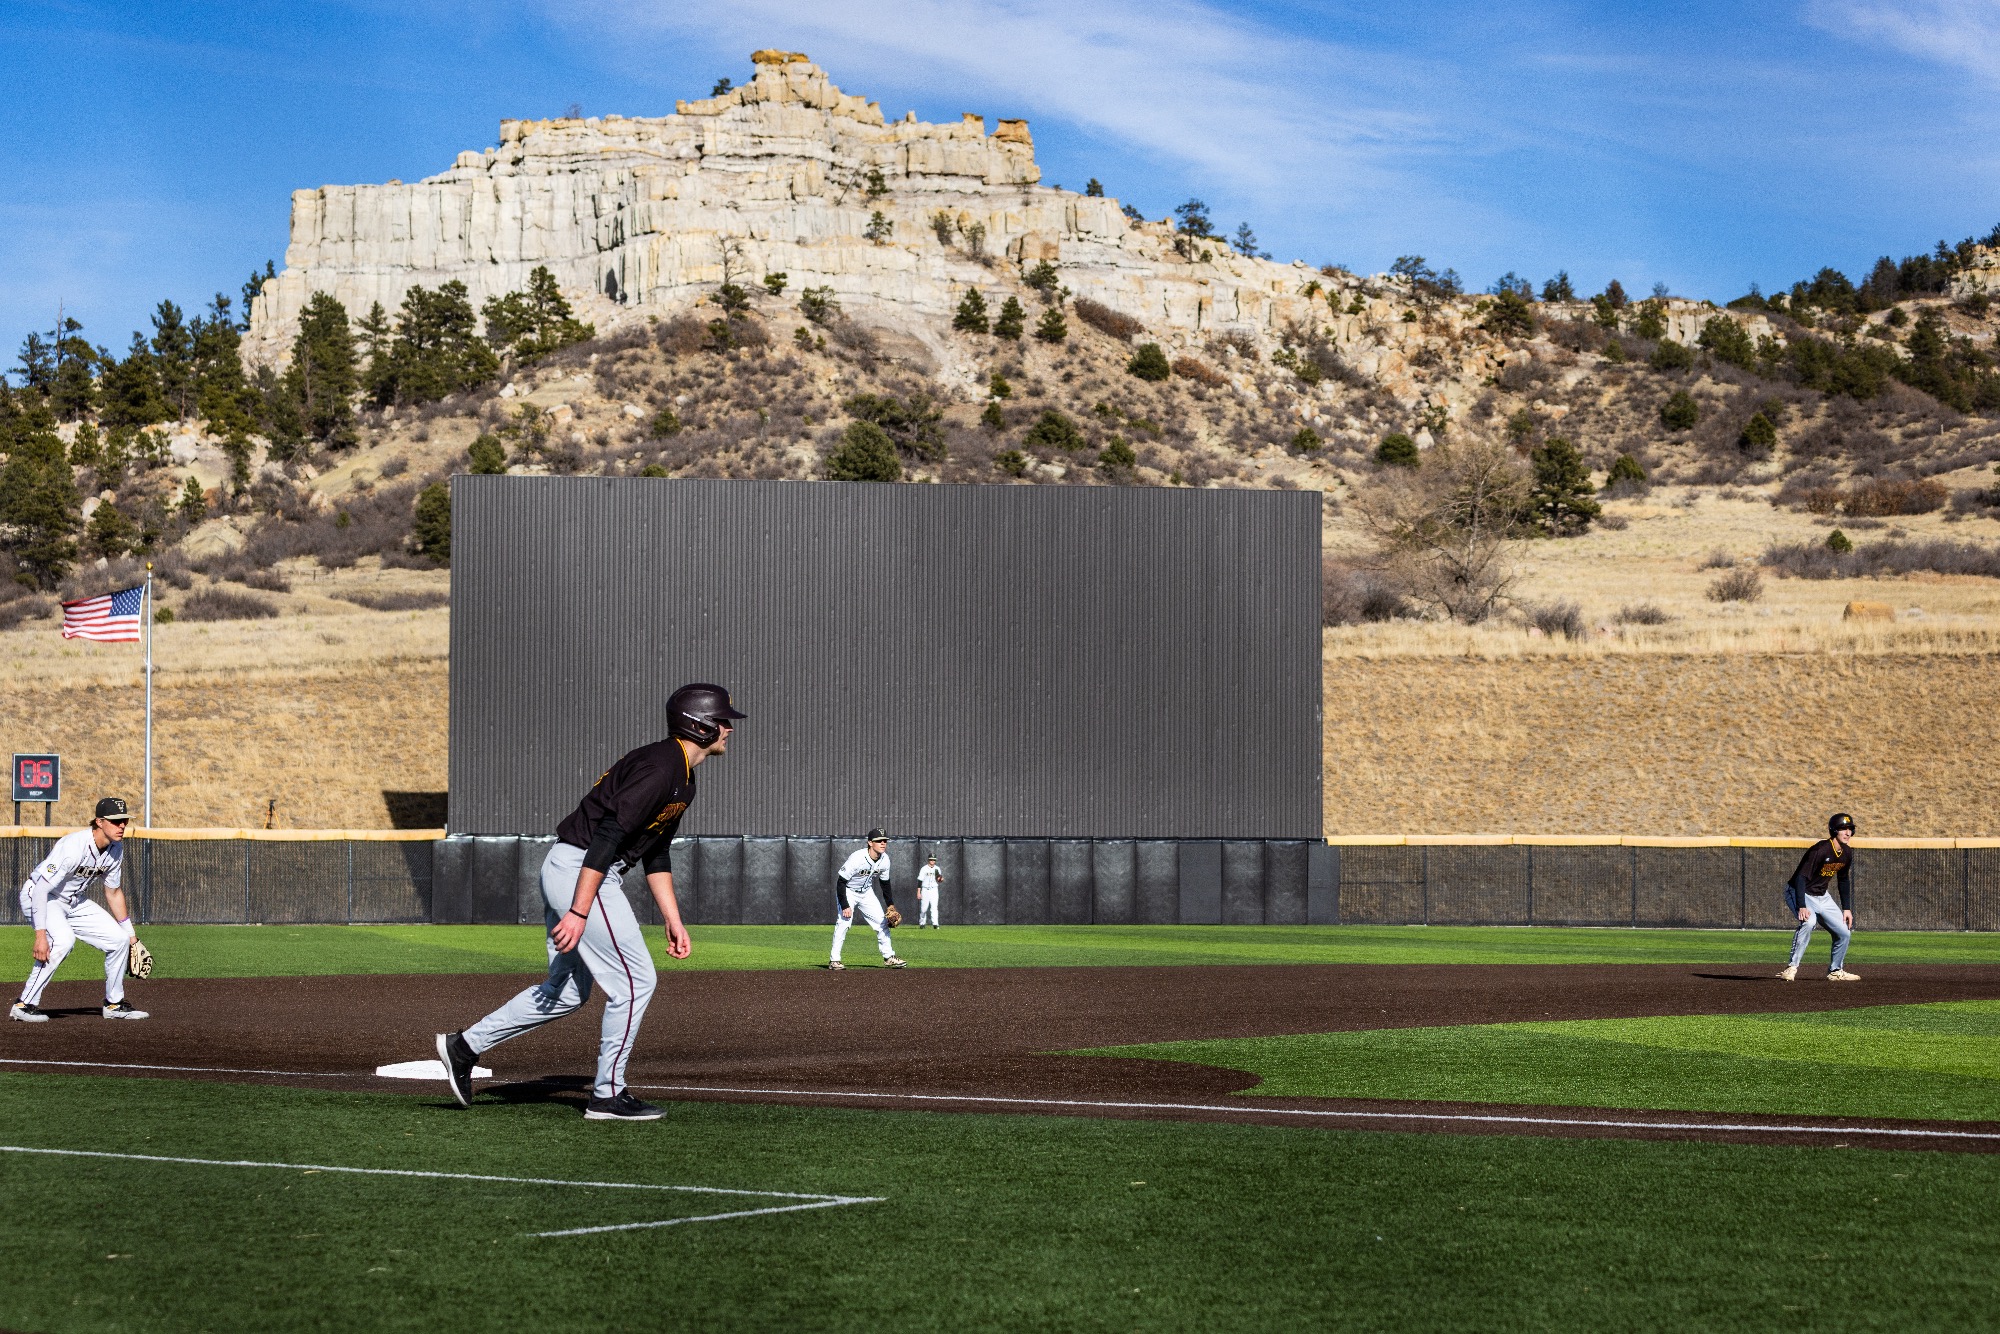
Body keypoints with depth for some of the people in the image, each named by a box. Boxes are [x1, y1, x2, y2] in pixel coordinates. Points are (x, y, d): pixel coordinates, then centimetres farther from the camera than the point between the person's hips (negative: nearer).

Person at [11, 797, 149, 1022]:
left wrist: (130, 934, 13)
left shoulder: (116, 849, -6)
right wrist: (40, 935, -39)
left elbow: (113, 892, 9)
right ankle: (24, 1005, -25)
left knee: (119, 938, 1)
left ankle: (114, 1004, 19)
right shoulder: (74, 847, -31)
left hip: (76, 902, 8)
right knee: (63, 939, -34)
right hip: (40, 899, -8)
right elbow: (40, 889, -33)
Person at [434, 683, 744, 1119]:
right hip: (579, 873, -10)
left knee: (568, 990, 15)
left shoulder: (683, 780, 15)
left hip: (565, 871, 10)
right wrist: (579, 913, -28)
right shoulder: (660, 767, -18)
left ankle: (464, 1046, 18)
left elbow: (656, 855, 22)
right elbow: (607, 836, -25)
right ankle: (607, 1095, 3)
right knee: (635, 981, -5)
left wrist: (673, 921, 17)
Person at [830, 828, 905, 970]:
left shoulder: (884, 860, -12)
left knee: (881, 922, 4)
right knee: (844, 922, -22)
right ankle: (835, 960, -16)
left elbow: (885, 884, 5)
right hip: (848, 891, -6)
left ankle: (889, 958, 16)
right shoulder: (857, 858, -32)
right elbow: (841, 882, -28)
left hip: (867, 893, 6)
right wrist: (845, 906, -31)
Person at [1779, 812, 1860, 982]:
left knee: (1844, 932, 3)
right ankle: (1792, 968, -30)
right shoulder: (1820, 850, -27)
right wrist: (1801, 907, -39)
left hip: (1822, 897, 8)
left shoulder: (1847, 854, -2)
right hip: (1799, 893, -8)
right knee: (1809, 921, -35)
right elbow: (1801, 877, -30)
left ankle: (1836, 971, 25)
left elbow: (1843, 880, 14)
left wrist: (1847, 908, 11)